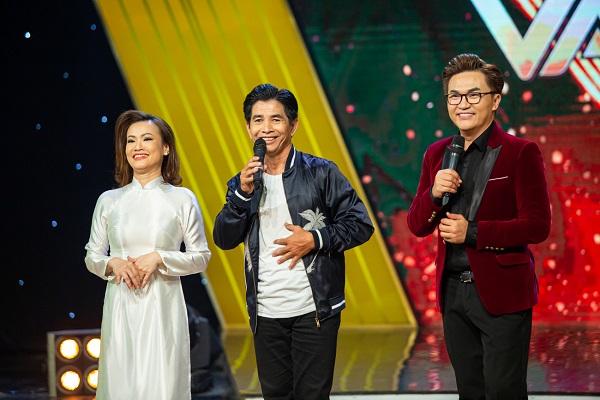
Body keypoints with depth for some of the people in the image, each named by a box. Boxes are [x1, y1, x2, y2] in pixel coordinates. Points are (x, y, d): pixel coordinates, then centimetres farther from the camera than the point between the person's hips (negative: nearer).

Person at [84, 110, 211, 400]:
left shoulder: (182, 199, 2)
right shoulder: (109, 201, 8)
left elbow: (201, 257, 3)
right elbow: (92, 256, 13)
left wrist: (159, 258, -11)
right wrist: (113, 264, -9)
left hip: (162, 306, -2)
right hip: (120, 306, 2)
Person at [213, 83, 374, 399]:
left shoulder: (321, 172, -1)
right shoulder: (243, 181, 10)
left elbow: (360, 224, -2)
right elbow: (224, 240, 0)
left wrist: (314, 240, -14)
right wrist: (243, 193, -12)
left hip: (314, 312, -4)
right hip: (265, 314, 4)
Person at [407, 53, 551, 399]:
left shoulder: (521, 153, -8)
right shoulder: (438, 155, 10)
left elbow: (538, 226, -13)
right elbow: (418, 227, 10)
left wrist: (472, 232, -18)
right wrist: (433, 193, -11)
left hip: (501, 293, -6)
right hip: (453, 292, 6)